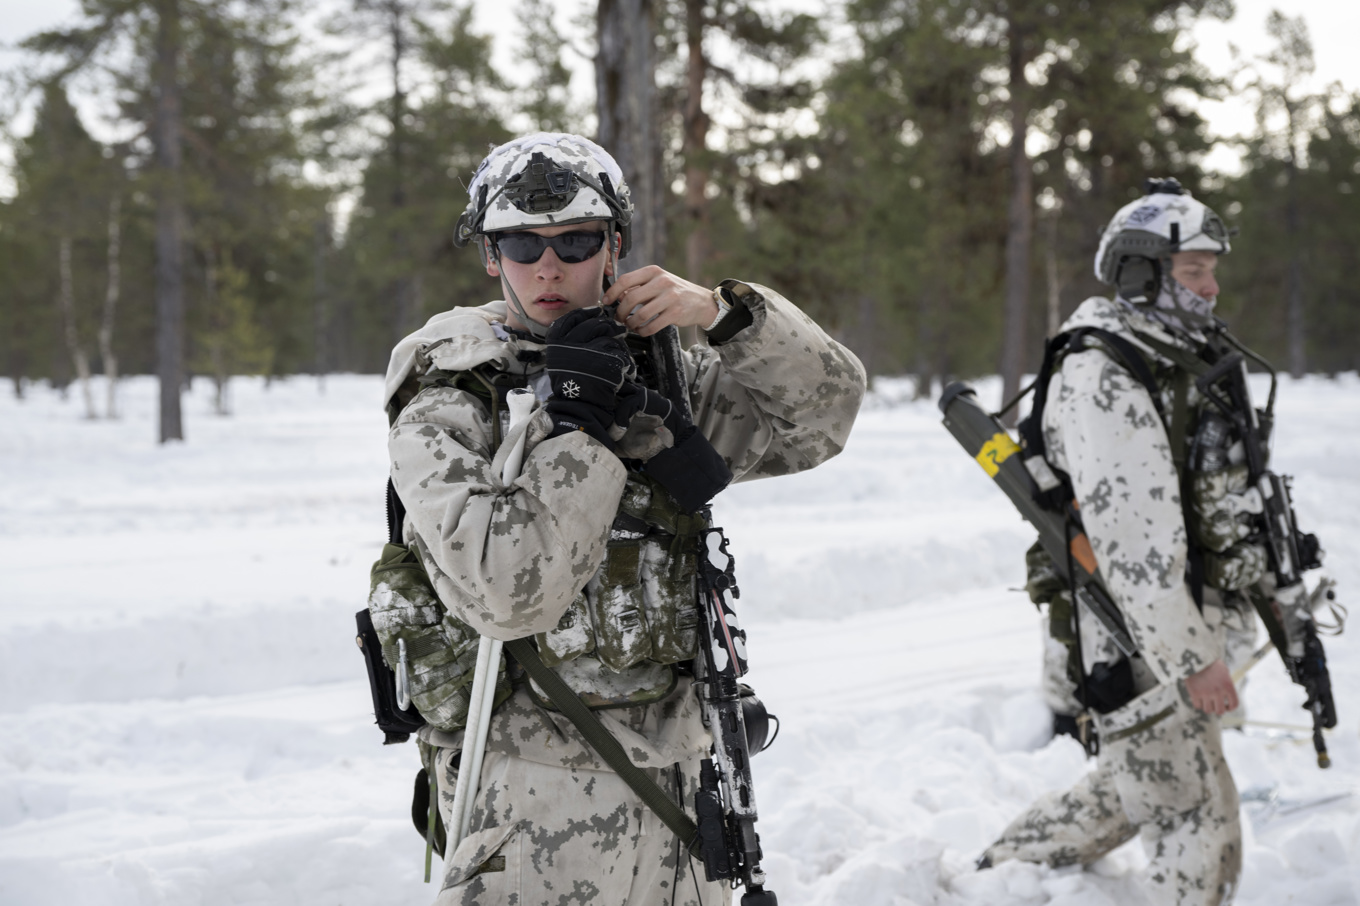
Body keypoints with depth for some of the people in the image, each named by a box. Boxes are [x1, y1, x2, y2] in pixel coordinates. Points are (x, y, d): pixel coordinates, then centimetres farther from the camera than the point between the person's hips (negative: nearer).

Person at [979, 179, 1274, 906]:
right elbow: (1130, 533, -25)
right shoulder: (1101, 376, -18)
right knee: (1200, 827, -6)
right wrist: (1191, 658, -26)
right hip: (1131, 645, -10)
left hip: (1175, 628, 10)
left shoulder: (1177, 362, 15)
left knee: (1133, 792, 23)